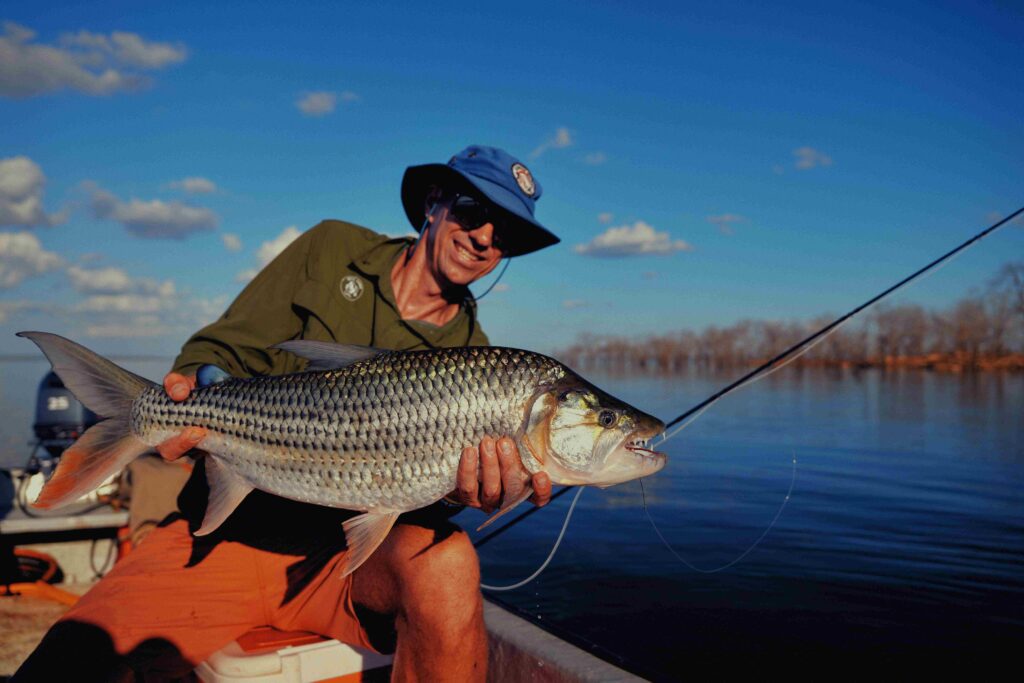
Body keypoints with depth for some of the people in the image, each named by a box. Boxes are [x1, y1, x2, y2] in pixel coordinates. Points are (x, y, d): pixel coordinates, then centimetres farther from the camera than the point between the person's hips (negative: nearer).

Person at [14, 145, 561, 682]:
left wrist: (460, 490, -28)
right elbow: (225, 351, 4)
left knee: (443, 561, -33)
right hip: (225, 529, 0)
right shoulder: (333, 249, 5)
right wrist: (197, 386, -19)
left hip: (348, 553, 1)